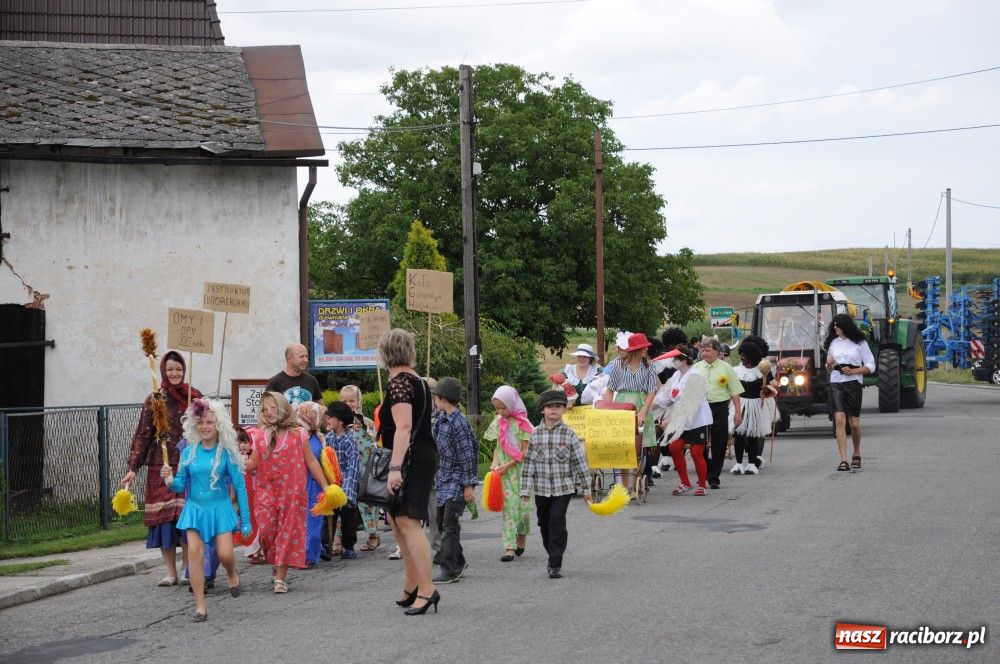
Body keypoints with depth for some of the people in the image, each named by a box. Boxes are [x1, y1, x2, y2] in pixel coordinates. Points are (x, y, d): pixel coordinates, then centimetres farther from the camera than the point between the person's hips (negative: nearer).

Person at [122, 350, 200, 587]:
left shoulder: (195, 397, 8)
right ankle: (171, 573, 4)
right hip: (161, 467, 0)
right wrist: (133, 468, -6)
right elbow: (143, 434, 1)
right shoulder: (155, 400, 4)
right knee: (164, 516, -2)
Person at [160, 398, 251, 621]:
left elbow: (239, 485, -4)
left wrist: (245, 519, -4)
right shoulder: (190, 452, 1)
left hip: (220, 508, -2)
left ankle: (232, 574, 31)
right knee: (195, 554, -8)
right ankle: (200, 606, -1)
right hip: (195, 508, 2)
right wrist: (170, 480, -18)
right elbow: (181, 485, 6)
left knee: (225, 554, -7)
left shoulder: (226, 452, -7)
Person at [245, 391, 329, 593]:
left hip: (292, 492, -2)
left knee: (287, 533, -1)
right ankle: (276, 566, 18)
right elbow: (253, 463, 6)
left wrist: (325, 486, 4)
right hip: (266, 492, 2)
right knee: (266, 531, -6)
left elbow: (311, 462, 5)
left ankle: (281, 577, 3)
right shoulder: (260, 435, 6)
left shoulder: (298, 434, 0)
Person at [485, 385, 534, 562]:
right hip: (503, 472, 4)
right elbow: (497, 447, 13)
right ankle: (510, 547, -3)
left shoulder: (522, 424, -9)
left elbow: (524, 451, -11)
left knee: (522, 506, 3)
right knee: (507, 506, -2)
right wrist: (495, 463, -4)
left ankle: (521, 542, 22)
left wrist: (507, 465, -15)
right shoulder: (498, 423, 8)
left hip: (519, 470, -4)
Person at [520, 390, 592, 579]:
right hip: (542, 489, 3)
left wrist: (586, 488, 2)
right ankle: (553, 558, 30)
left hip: (563, 487, -3)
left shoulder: (569, 434, -4)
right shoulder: (535, 434, 1)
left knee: (557, 524, -9)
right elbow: (528, 462, 3)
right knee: (544, 525, 12)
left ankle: (555, 565, -5)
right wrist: (526, 489, 0)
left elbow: (580, 462, 0)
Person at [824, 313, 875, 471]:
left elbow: (870, 366, 1)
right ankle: (843, 461, -17)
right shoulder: (833, 343, 15)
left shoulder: (859, 343, 3)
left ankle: (856, 456, 26)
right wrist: (829, 364, -1)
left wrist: (853, 371, -11)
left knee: (854, 423, 2)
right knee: (840, 420, -12)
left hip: (853, 383, -2)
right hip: (836, 383, 2)